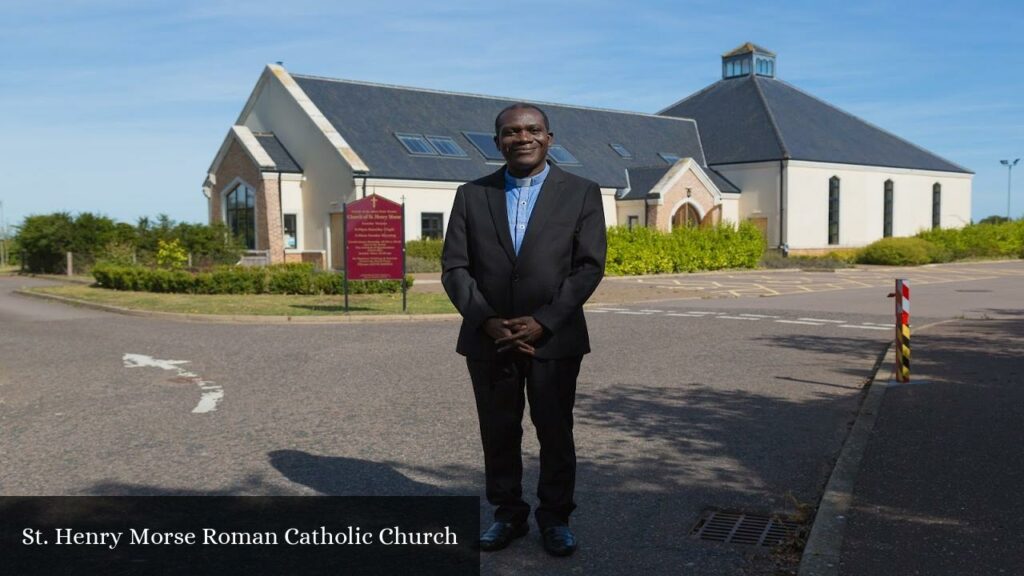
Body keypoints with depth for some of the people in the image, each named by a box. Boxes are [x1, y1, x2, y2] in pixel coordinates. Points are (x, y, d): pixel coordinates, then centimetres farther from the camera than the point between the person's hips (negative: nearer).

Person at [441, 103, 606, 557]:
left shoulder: (581, 193, 2)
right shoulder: (471, 195, 6)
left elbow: (589, 265, -5)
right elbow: (454, 267, 2)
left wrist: (543, 322, -14)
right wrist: (487, 321, -11)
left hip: (554, 338, -1)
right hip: (487, 340, 2)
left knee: (555, 431, 9)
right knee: (498, 433, 10)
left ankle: (555, 518, 26)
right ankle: (508, 515, 28)